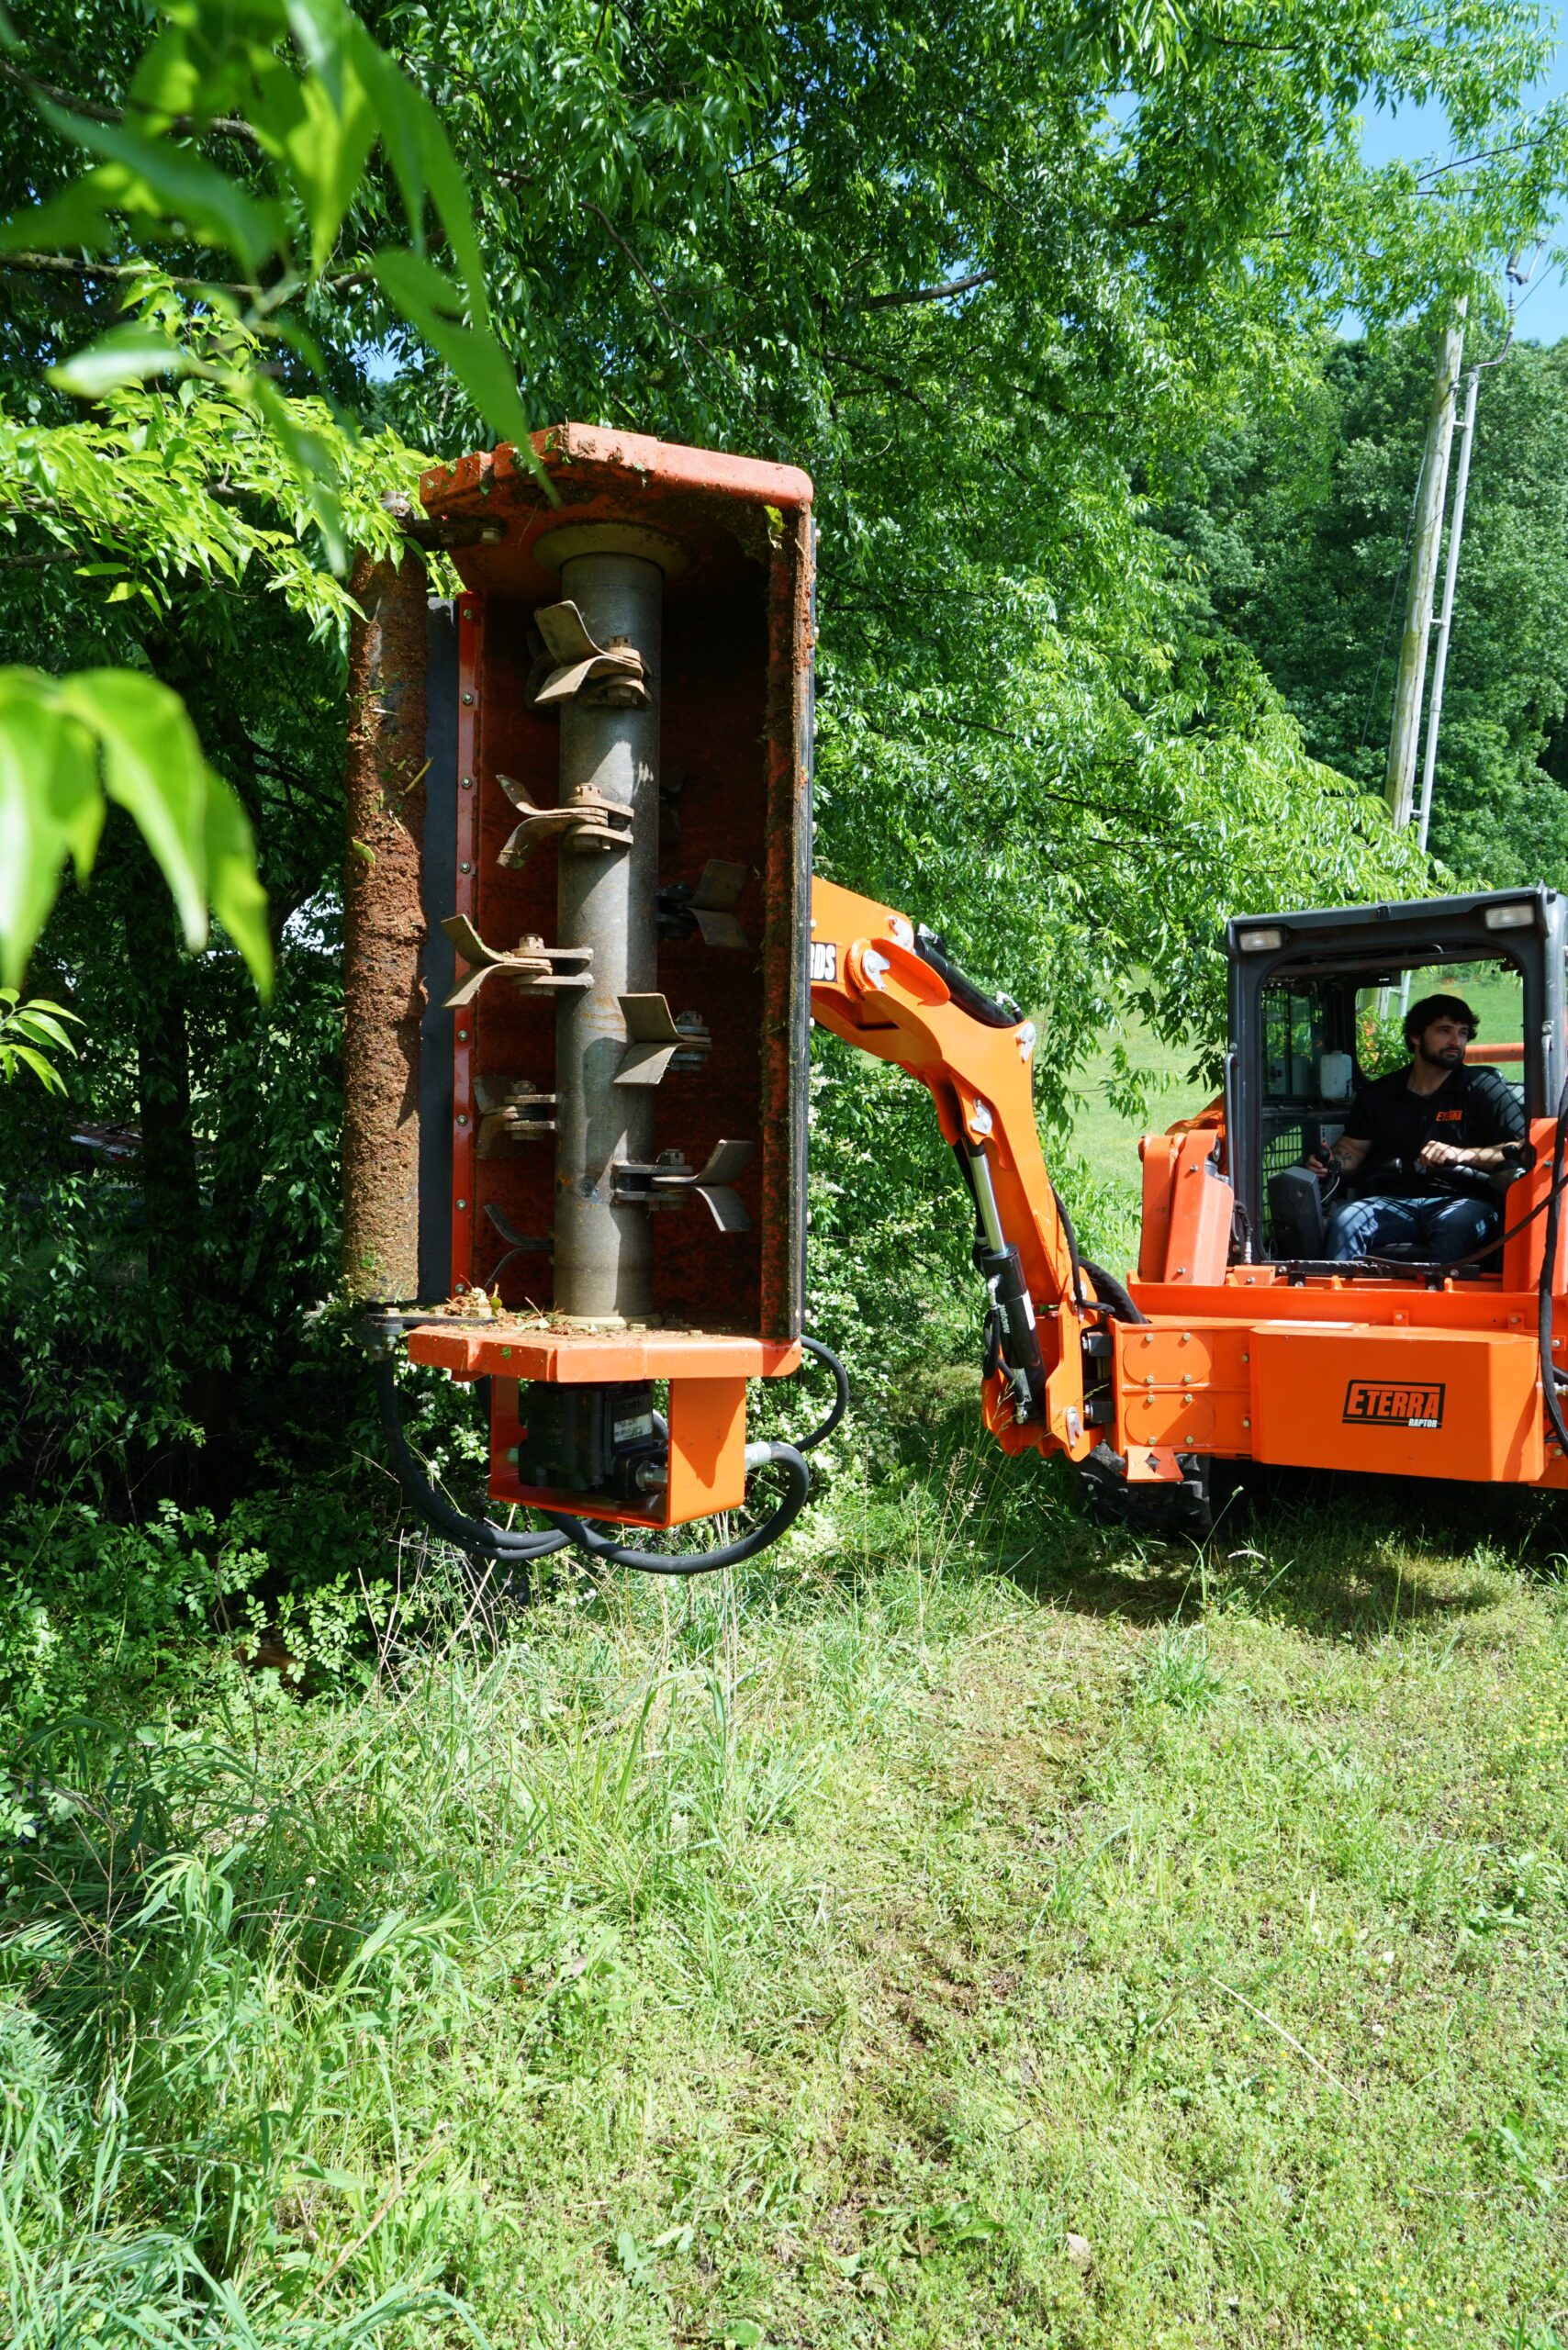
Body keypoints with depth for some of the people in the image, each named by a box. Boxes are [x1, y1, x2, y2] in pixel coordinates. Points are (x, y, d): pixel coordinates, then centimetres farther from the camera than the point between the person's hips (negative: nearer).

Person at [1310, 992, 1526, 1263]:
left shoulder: (1482, 1087, 9)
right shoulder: (1378, 1094, 18)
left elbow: (1524, 1147, 0)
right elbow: (1353, 1148, 22)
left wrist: (1460, 1154, -15)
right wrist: (1332, 1161, -3)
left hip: (1461, 1199, -2)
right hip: (1393, 1199, 3)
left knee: (1455, 1224, -38)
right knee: (1345, 1219, -29)